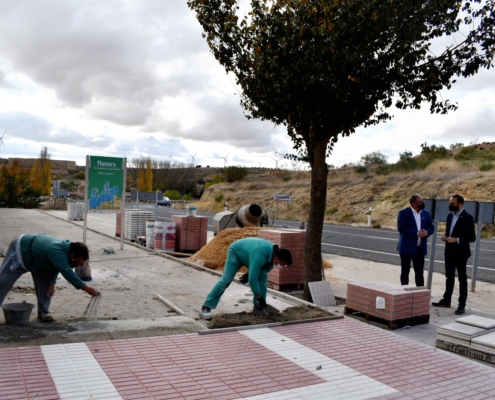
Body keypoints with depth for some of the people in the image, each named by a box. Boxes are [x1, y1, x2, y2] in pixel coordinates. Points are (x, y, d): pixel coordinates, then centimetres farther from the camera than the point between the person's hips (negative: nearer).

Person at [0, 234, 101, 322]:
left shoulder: (67, 247, -16)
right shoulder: (57, 252, -43)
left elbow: (56, 267, -2)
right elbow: (67, 273, -48)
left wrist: (52, 283, -15)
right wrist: (87, 289, -48)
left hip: (34, 257, 8)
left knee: (45, 284, -1)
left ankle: (43, 312, 7)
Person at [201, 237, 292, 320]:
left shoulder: (275, 252, -19)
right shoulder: (260, 255, -43)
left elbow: (267, 267, 1)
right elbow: (252, 278, -43)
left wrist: (249, 274, -7)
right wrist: (260, 297, -34)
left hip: (248, 254, 7)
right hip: (236, 252, -7)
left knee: (263, 277, -6)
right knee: (226, 280, -13)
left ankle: (258, 306, 5)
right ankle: (206, 307, -6)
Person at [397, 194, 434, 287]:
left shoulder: (426, 214, 9)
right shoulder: (403, 213, -8)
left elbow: (431, 227, 11)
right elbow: (401, 228, -17)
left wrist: (426, 232, -12)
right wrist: (417, 233, -22)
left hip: (420, 248, 5)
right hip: (407, 248, -4)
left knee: (420, 272, 9)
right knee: (405, 271, 5)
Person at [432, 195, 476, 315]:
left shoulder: (467, 217, -13)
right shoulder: (450, 216, 10)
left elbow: (472, 237, -14)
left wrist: (456, 239, -22)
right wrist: (445, 236, -1)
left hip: (461, 253, -7)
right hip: (449, 252, 7)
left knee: (462, 279, 2)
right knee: (449, 277, 15)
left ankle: (462, 304, 8)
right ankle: (446, 300, 26)